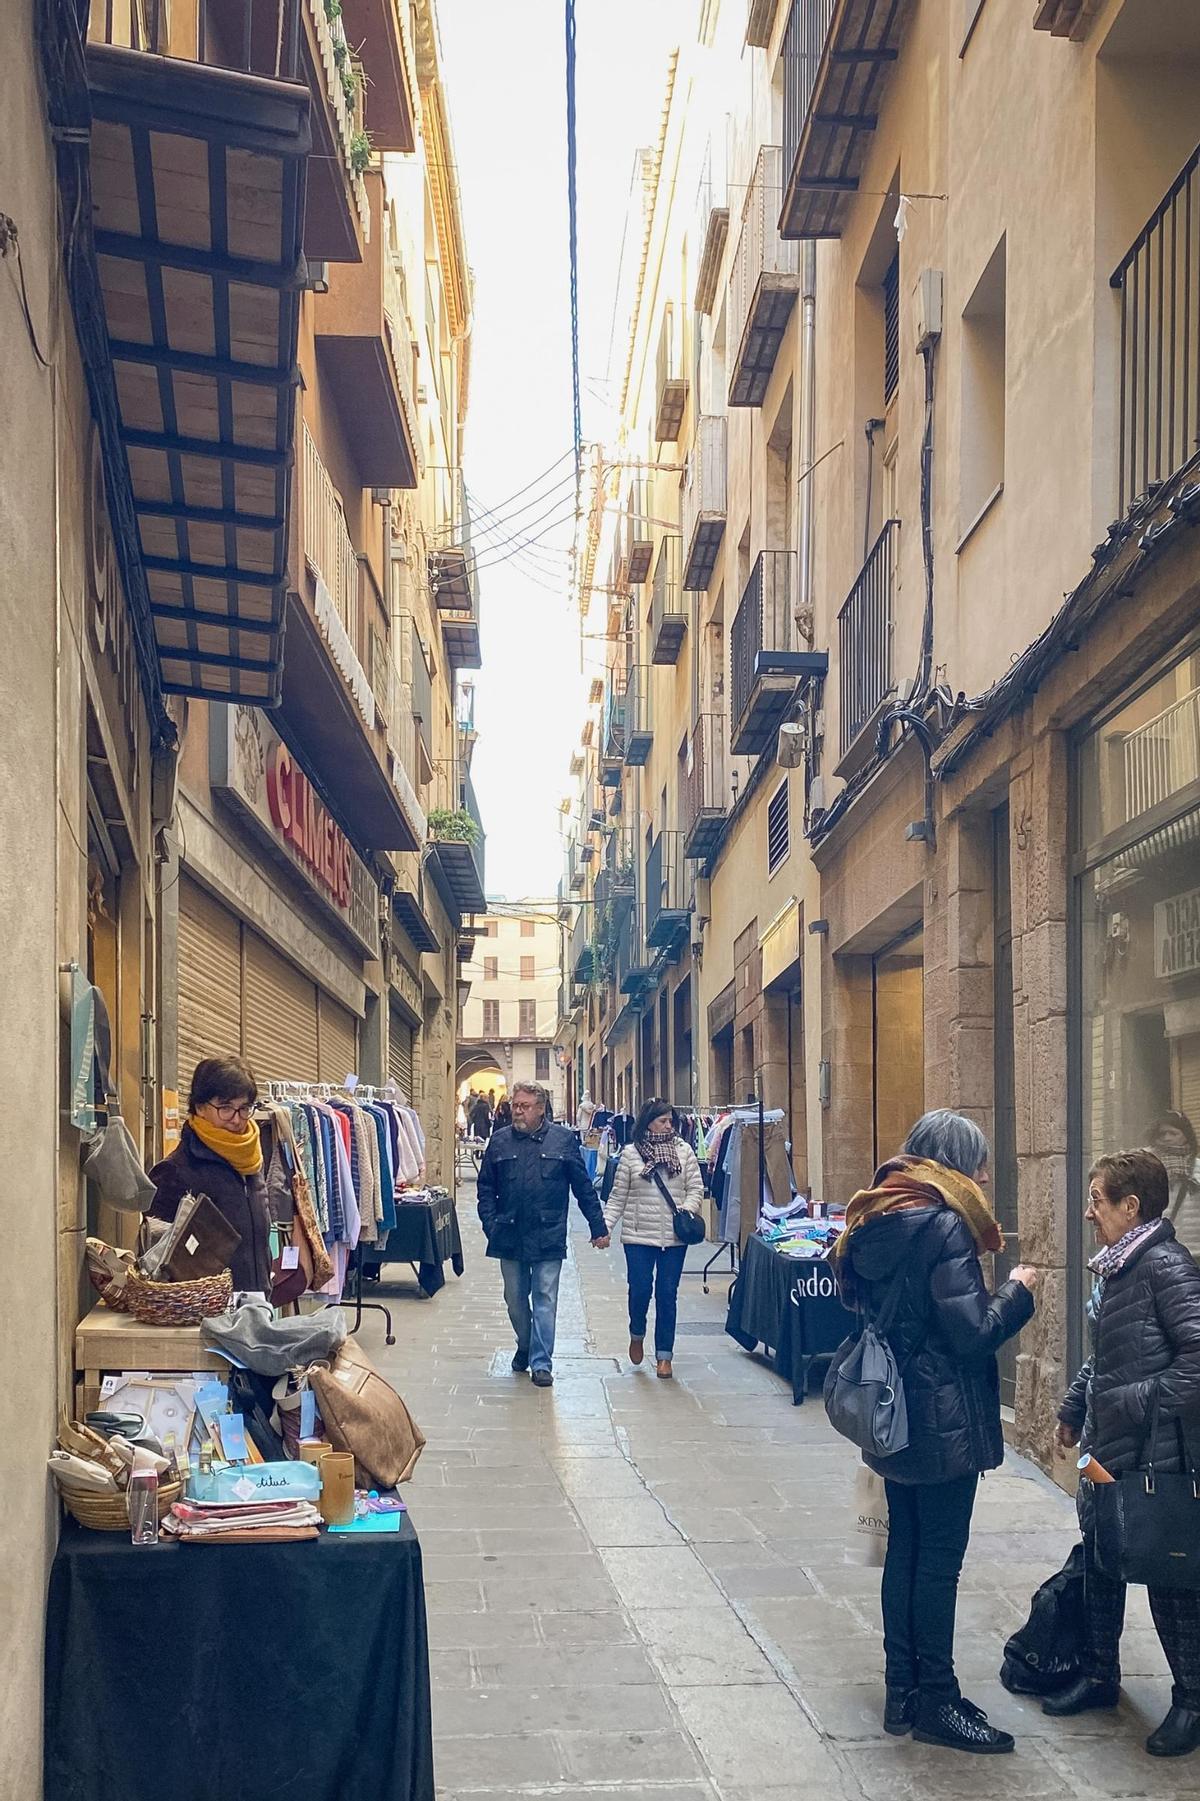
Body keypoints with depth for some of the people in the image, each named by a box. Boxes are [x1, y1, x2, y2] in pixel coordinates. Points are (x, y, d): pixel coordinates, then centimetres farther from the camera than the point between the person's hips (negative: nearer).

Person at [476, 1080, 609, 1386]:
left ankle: (541, 1362, 4)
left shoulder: (563, 1140, 0)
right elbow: (486, 1187, 8)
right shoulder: (500, 1140, 5)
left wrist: (598, 1227, 2)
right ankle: (524, 1346, 35)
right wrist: (489, 1223, -5)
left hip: (548, 1237, -2)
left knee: (545, 1301, -1)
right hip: (510, 1237, 3)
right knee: (515, 1299, 13)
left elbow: (583, 1187, 3)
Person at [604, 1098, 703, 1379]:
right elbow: (618, 1196, 4)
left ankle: (664, 1355, 13)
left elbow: (696, 1188, 5)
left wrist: (687, 1210, -14)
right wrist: (604, 1225, -6)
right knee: (640, 1289, -4)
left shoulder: (684, 1151, 4)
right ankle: (637, 1334, 28)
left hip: (674, 1236, 1)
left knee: (667, 1294, 3)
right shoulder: (630, 1153, 1)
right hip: (639, 1235, -1)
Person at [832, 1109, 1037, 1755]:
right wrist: (1016, 1292, -4)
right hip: (944, 1423, -9)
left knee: (905, 1548, 15)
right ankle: (936, 1701, 9)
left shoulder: (877, 1220, 8)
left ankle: (902, 1690, 22)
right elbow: (971, 1334, -21)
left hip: (892, 1417, 9)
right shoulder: (944, 1227, -19)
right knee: (939, 1558, 0)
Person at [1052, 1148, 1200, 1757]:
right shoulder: (1113, 1267, 10)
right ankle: (1099, 1675, 32)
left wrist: (1148, 1403, -24)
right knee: (1098, 1558, 17)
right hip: (1106, 1445, 9)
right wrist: (1074, 1408, 22)